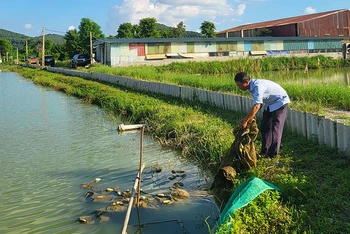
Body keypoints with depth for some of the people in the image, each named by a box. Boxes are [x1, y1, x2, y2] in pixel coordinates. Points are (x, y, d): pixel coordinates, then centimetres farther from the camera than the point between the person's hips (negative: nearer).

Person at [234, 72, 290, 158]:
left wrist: (245, 121, -36)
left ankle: (272, 154, 1)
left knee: (275, 128, -7)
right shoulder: (252, 86, -5)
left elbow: (256, 107, -40)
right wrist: (251, 116, -4)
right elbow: (259, 103, 5)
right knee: (264, 127, 9)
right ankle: (264, 151, 16)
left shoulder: (258, 86, -33)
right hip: (269, 104, 9)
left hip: (279, 102, -9)